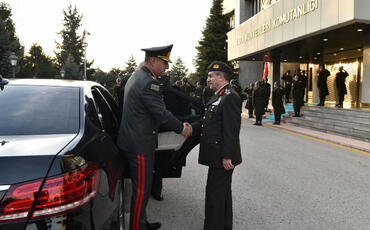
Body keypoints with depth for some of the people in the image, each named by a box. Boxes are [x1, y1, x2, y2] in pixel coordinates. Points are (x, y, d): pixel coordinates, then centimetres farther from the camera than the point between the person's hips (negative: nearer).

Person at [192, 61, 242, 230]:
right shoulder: (218, 96, 15)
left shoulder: (230, 97, -17)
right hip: (217, 155, 10)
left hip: (222, 157, -10)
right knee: (222, 192, 21)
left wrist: (226, 156, -23)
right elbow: (208, 121, 14)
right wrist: (191, 128, -2)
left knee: (215, 194, -2)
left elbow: (231, 130, -22)